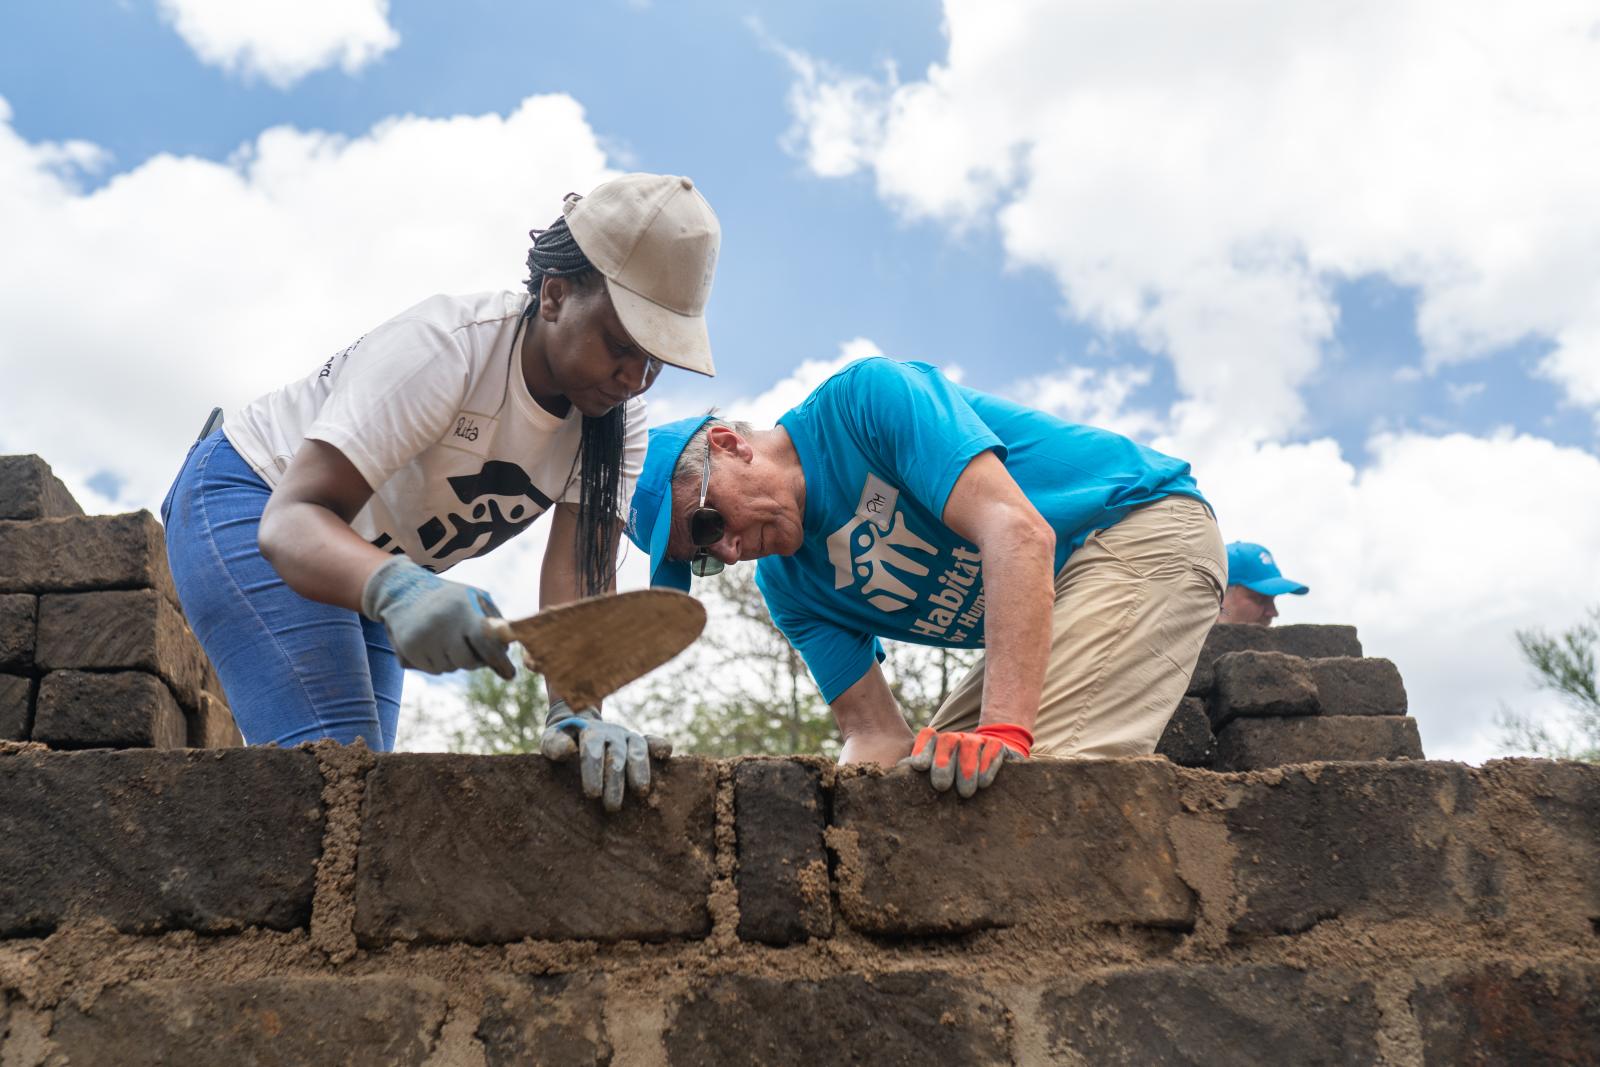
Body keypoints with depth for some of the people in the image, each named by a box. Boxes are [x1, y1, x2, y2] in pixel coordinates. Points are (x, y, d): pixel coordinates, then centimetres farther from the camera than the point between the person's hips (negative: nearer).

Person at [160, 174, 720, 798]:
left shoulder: (618, 421, -14)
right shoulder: (446, 347, -32)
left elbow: (579, 576, -25)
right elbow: (291, 520, -39)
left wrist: (576, 712, -43)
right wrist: (398, 588, -60)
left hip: (371, 565, 7)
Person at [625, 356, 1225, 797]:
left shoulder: (865, 396, -19)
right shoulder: (788, 590, 3)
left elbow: (1019, 532, -31)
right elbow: (877, 737, 0)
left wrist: (1002, 730, -40)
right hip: (1059, 610, 8)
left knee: (1045, 768, -27)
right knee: (932, 781, -1)